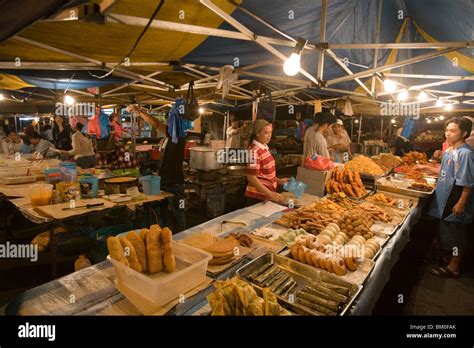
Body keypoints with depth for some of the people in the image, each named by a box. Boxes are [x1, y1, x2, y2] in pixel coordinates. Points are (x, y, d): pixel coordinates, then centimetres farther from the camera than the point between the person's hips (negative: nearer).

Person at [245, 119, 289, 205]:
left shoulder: (264, 147, 6)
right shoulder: (255, 151, -19)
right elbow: (252, 178, -23)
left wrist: (278, 180, 8)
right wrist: (271, 194, -25)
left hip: (266, 195, 8)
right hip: (258, 197, -8)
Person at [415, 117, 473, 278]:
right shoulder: (449, 151, 8)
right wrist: (427, 168, 16)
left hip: (456, 203, -9)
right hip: (445, 200, 9)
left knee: (456, 234, 4)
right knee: (448, 232, 20)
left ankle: (453, 268, 18)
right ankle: (453, 258, 37)